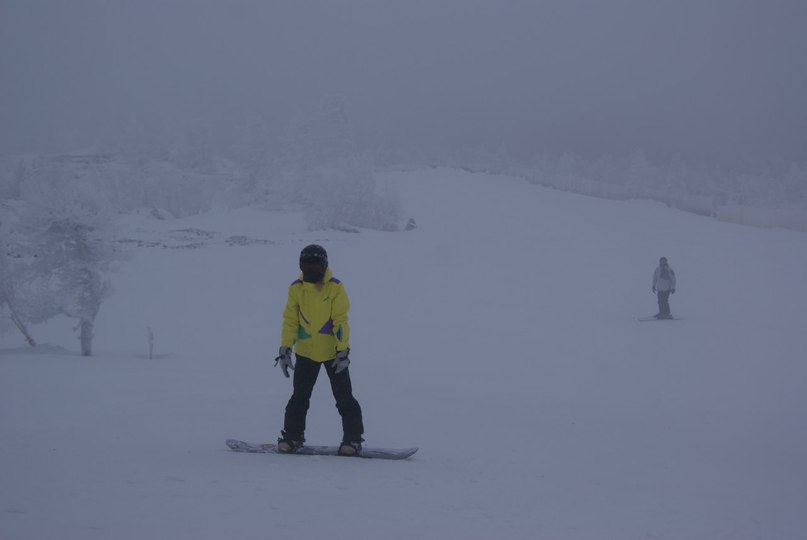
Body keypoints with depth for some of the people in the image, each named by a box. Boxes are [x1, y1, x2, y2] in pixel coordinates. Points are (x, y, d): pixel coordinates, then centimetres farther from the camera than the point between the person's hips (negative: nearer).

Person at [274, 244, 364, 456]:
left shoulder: (335, 288, -9)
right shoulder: (296, 289, -2)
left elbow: (341, 321, -10)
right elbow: (290, 320, 0)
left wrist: (343, 351, -16)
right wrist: (285, 349, -7)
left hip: (333, 351, -2)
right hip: (306, 351, 2)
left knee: (344, 397, -1)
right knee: (300, 396, 5)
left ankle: (353, 438, 6)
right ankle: (292, 436, 15)